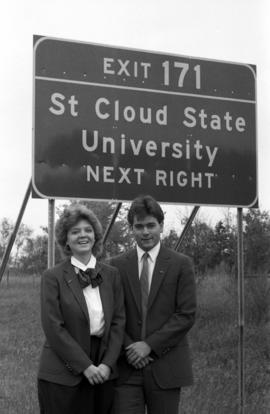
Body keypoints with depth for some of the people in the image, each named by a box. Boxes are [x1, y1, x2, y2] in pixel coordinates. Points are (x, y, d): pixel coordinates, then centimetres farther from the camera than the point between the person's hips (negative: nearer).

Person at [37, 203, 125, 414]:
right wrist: (85, 366, -12)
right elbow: (54, 328, -9)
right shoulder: (53, 277, -3)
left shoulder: (111, 274, 8)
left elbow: (118, 322, 5)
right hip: (63, 376, -3)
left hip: (103, 374, 3)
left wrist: (107, 364, -6)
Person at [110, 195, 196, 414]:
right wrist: (129, 347, -9)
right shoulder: (117, 264, 7)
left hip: (166, 365, -1)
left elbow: (187, 314, -5)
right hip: (127, 366, 1)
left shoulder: (181, 264, 1)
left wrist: (149, 345, -11)